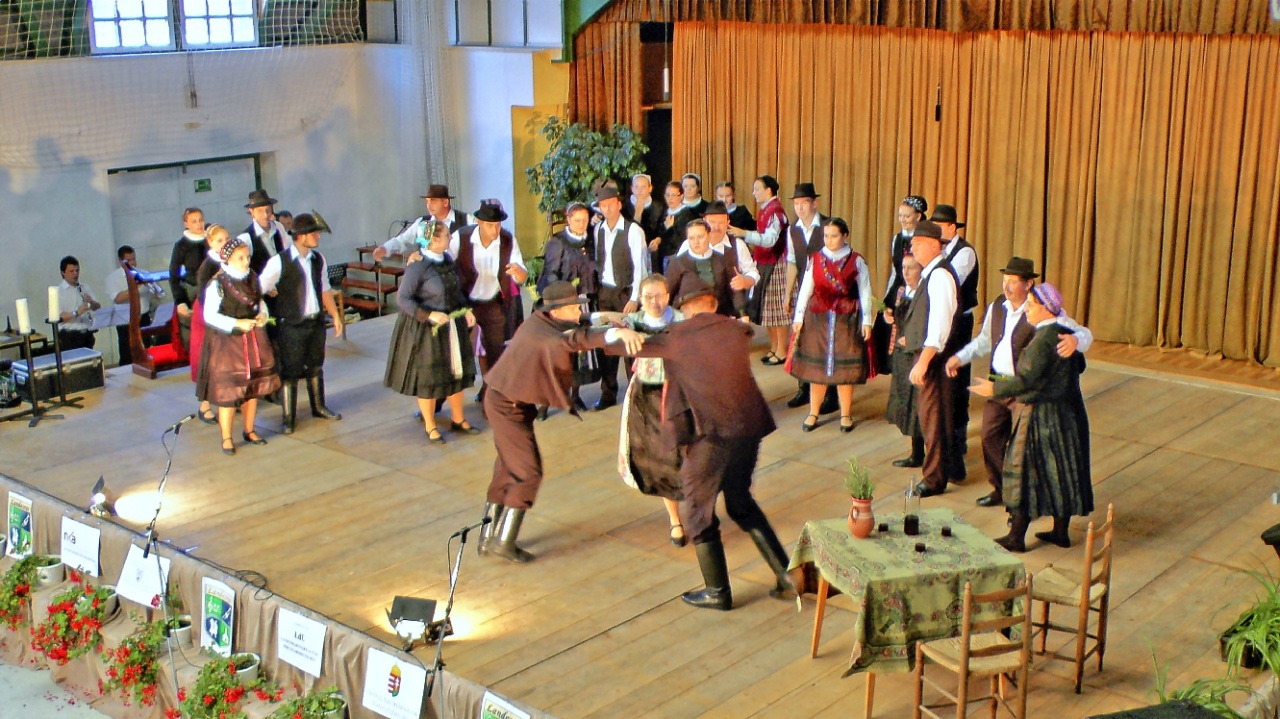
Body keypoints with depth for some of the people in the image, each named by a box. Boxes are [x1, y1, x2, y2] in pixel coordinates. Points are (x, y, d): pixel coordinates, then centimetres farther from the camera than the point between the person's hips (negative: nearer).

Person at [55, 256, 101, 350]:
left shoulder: (85, 288, 13)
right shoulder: (58, 291, -4)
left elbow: (98, 308, 14)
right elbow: (57, 316, -15)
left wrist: (91, 302, -8)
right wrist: (76, 313, -28)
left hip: (87, 335, 5)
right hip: (69, 337, -5)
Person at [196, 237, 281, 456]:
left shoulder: (252, 278, 1)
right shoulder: (217, 284, -16)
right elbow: (209, 315, -17)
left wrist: (263, 315, -6)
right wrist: (237, 324, -23)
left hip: (253, 339, 6)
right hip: (227, 342, -6)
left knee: (254, 386, 12)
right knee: (228, 390, -1)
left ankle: (249, 430, 28)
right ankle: (227, 438, 11)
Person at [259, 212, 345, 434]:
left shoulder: (318, 259, 2)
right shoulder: (280, 262, -16)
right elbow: (259, 290, -11)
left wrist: (335, 315, 11)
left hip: (316, 322, 5)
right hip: (291, 326, -5)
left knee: (316, 366, 19)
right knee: (290, 372, 4)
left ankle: (319, 407, 37)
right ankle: (289, 418, 15)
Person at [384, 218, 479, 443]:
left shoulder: (447, 259, 1)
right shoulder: (417, 266, -20)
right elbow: (402, 299, -19)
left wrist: (465, 309, -1)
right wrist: (429, 315, -26)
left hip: (452, 325, 7)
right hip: (427, 330, -7)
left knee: (456, 372, 15)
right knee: (428, 378, 6)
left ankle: (458, 420, 32)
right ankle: (430, 427, 22)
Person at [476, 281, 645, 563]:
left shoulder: (539, 323, 3)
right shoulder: (541, 330, -25)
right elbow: (571, 339, -45)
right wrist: (616, 333, -61)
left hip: (506, 400, 10)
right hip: (509, 405, -10)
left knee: (506, 470, 16)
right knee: (528, 471, -4)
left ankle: (488, 537, 25)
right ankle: (504, 542, 1)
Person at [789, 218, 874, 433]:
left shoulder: (857, 261, -2)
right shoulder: (815, 260, 3)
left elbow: (865, 293, -1)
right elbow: (805, 289, 4)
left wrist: (866, 321, -5)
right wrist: (798, 317, 1)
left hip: (847, 319, -2)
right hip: (818, 318, 2)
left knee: (844, 367, 2)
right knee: (816, 365, 6)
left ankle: (846, 415, 14)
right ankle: (813, 413, 16)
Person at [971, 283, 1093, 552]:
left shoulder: (1042, 340, -22)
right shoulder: (1066, 333, 5)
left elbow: (1026, 379, -25)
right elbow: (1079, 366, 16)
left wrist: (995, 388, -15)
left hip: (1040, 416, -9)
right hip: (1067, 415, 9)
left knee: (1025, 471, 0)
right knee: (1061, 470, 15)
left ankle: (1016, 537, 6)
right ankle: (1061, 532, 24)